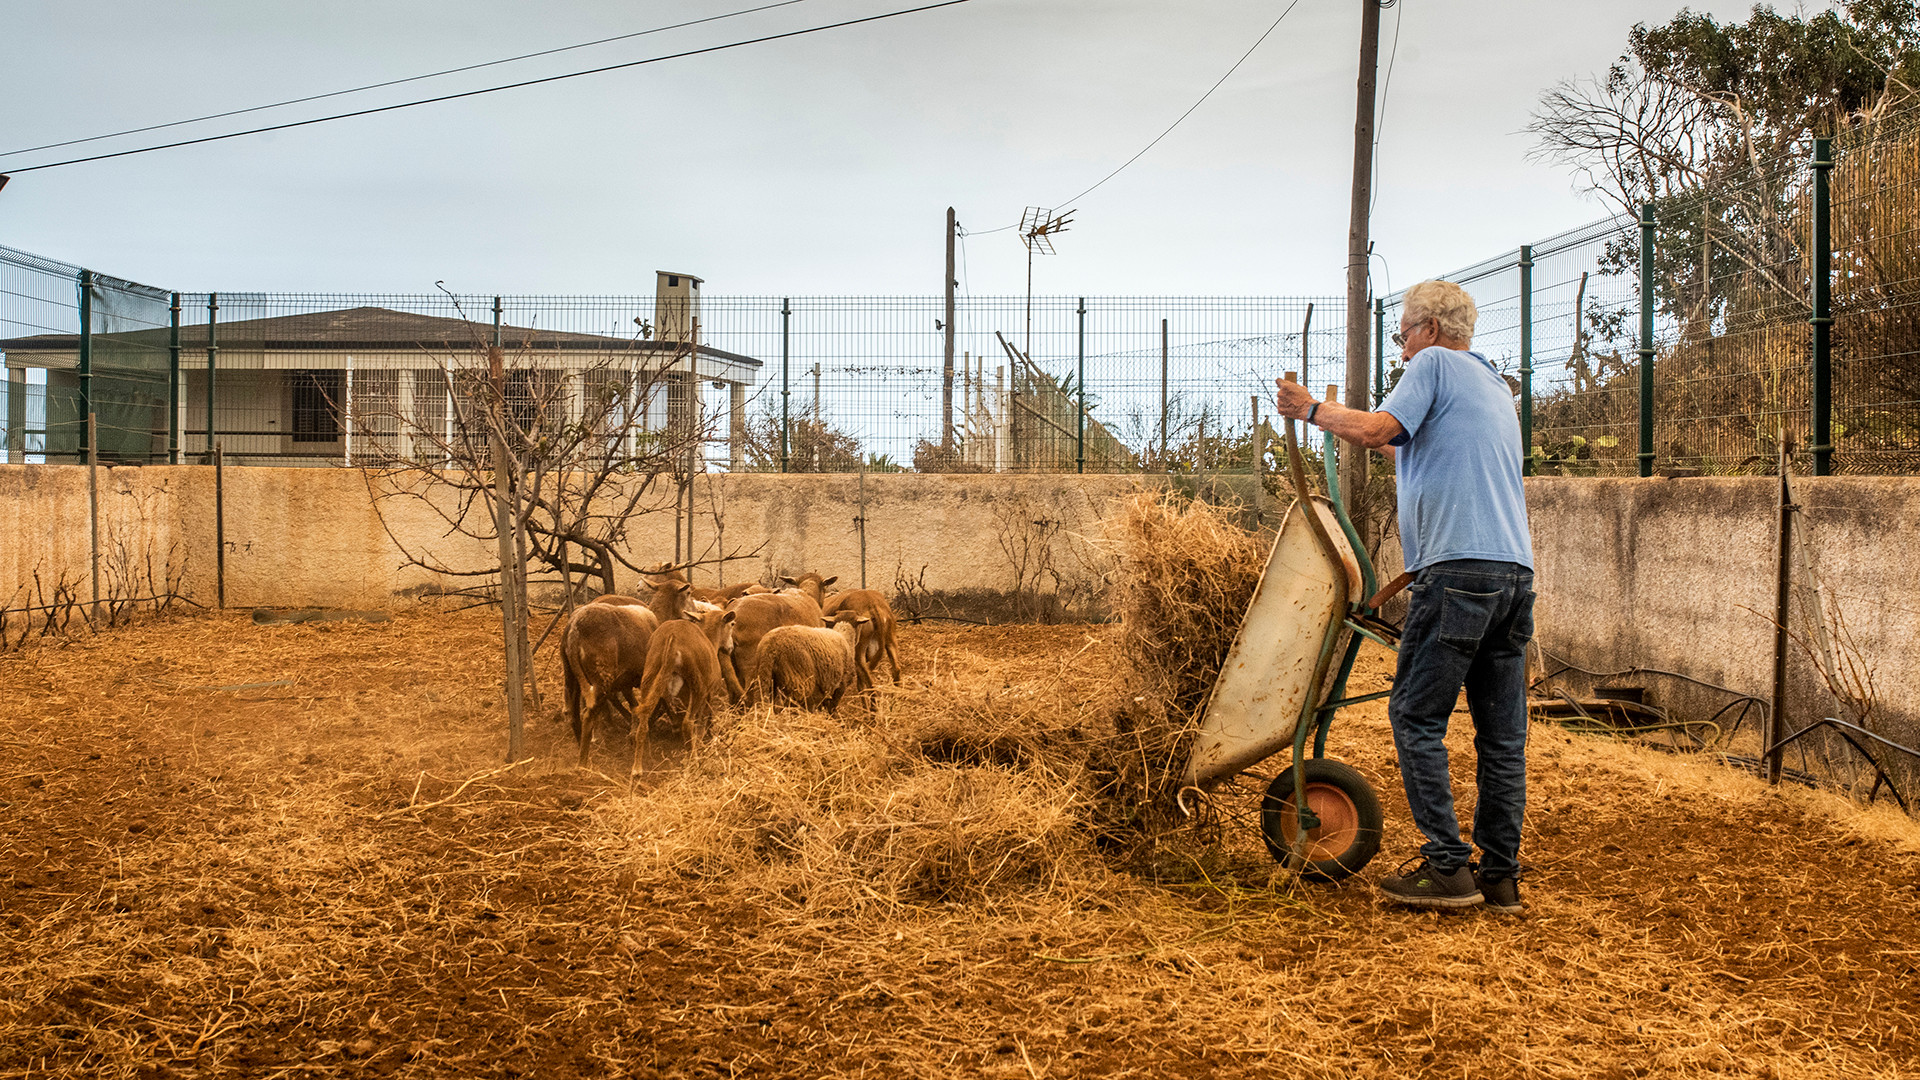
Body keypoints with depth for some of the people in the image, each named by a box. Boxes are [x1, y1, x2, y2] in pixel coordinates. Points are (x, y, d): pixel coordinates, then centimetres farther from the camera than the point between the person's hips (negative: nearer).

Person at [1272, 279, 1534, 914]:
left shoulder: (1434, 365, 2)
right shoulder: (1495, 386, 28)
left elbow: (1373, 428, -11)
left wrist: (1310, 409, 3)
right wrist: (1392, 449, 38)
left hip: (1459, 566, -9)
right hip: (1516, 569, 9)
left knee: (1417, 716, -2)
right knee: (1502, 730, 8)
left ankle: (1447, 866, -4)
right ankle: (1501, 874, 12)